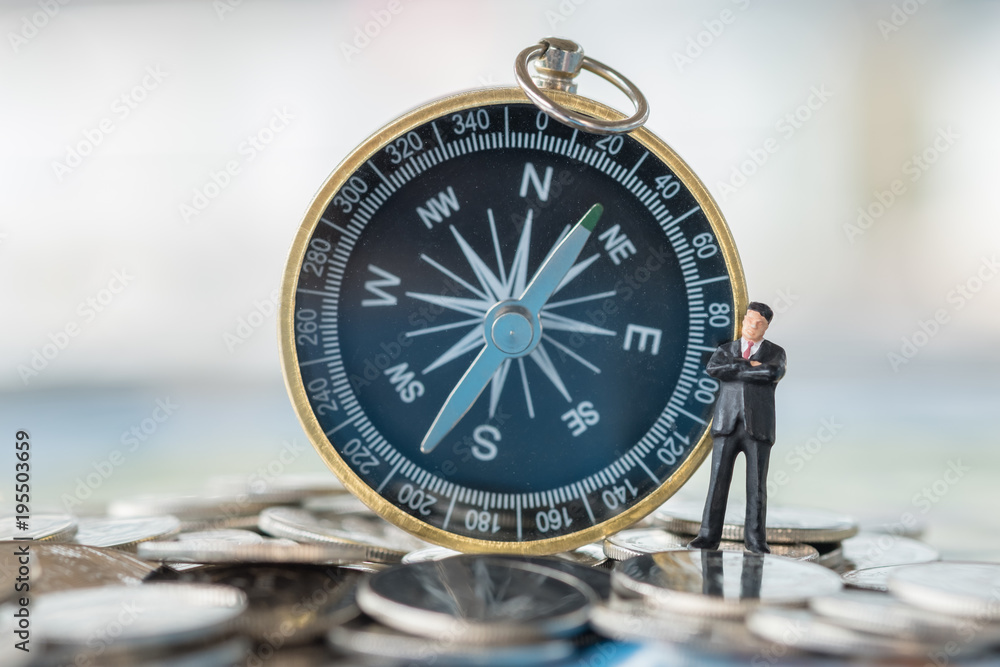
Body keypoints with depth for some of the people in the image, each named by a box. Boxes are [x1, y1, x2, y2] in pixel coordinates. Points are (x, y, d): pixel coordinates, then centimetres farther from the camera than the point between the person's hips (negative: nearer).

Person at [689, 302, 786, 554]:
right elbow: (713, 369, -11)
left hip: (758, 428, -1)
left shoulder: (775, 353, 8)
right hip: (727, 426, 1)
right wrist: (749, 366, -12)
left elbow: (774, 373, -17)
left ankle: (755, 538, 11)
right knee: (718, 481, -2)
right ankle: (709, 536, 1)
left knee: (757, 485, 2)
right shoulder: (725, 350, 12)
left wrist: (734, 370, -11)